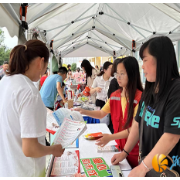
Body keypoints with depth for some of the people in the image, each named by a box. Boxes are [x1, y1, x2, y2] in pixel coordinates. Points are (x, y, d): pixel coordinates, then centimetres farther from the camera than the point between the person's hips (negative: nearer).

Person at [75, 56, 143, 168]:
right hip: (120, 145, 6)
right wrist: (84, 112, -6)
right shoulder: (115, 96, 1)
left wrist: (111, 137, -27)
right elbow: (101, 114, 9)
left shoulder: (139, 97, -21)